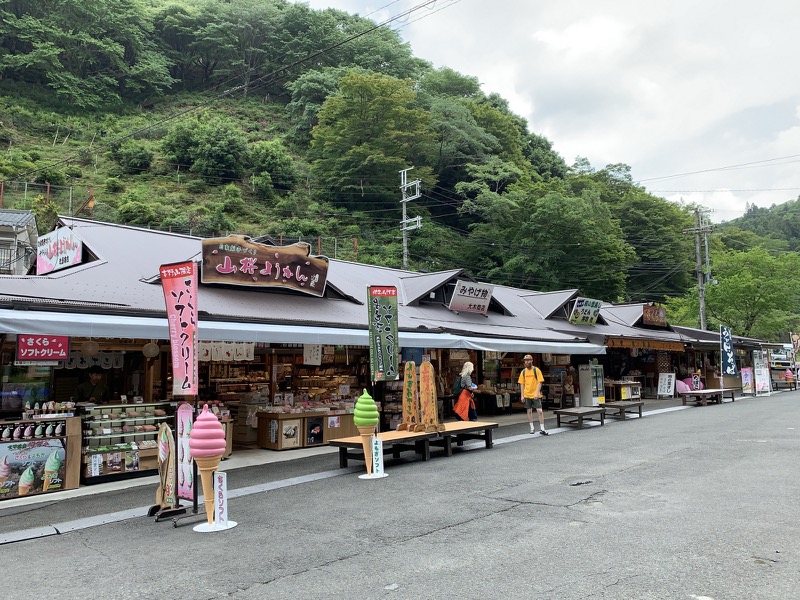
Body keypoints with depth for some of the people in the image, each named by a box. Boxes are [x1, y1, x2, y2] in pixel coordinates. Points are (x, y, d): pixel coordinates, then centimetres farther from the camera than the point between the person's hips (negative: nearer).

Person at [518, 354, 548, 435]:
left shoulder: (536, 370, -4)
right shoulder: (523, 371, 6)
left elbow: (540, 382, -8)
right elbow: (522, 384, 9)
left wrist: (537, 393, -17)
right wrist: (522, 396, 3)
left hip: (536, 395, -3)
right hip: (527, 395, 3)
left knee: (539, 411, -6)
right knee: (529, 411, 8)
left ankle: (542, 429, 1)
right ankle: (532, 428, 18)